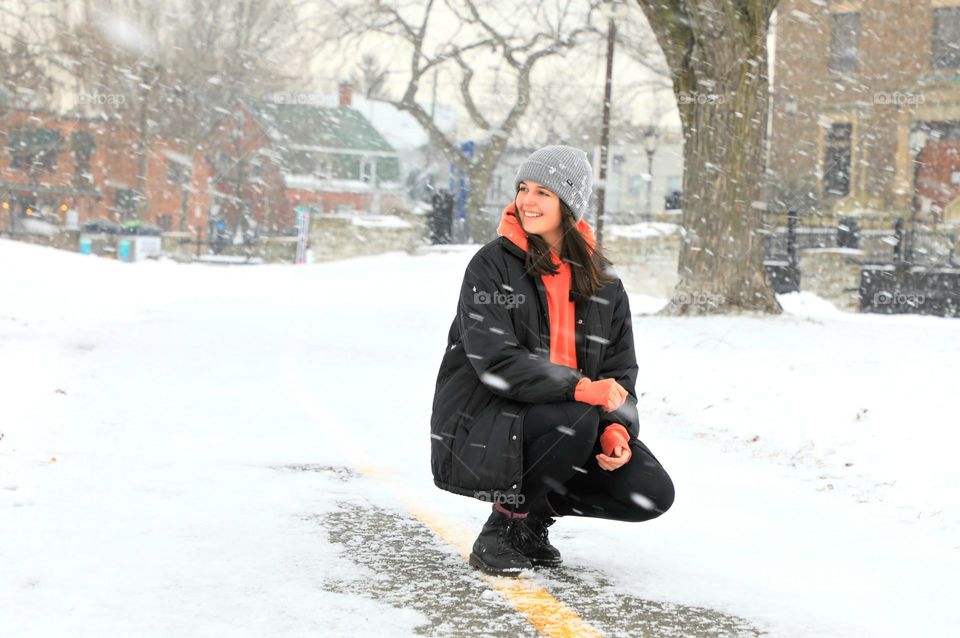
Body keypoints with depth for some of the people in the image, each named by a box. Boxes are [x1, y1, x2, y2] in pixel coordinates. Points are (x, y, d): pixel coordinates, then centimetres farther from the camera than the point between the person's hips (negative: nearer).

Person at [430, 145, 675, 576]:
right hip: (482, 425, -6)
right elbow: (496, 361, -21)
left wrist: (616, 428, -13)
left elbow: (620, 368, 8)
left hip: (575, 419, 6)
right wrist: (580, 388, -31)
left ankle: (536, 507, 13)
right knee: (577, 420, -35)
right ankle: (503, 529, -12)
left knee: (652, 494, -10)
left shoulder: (601, 279, 7)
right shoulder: (491, 265, -9)